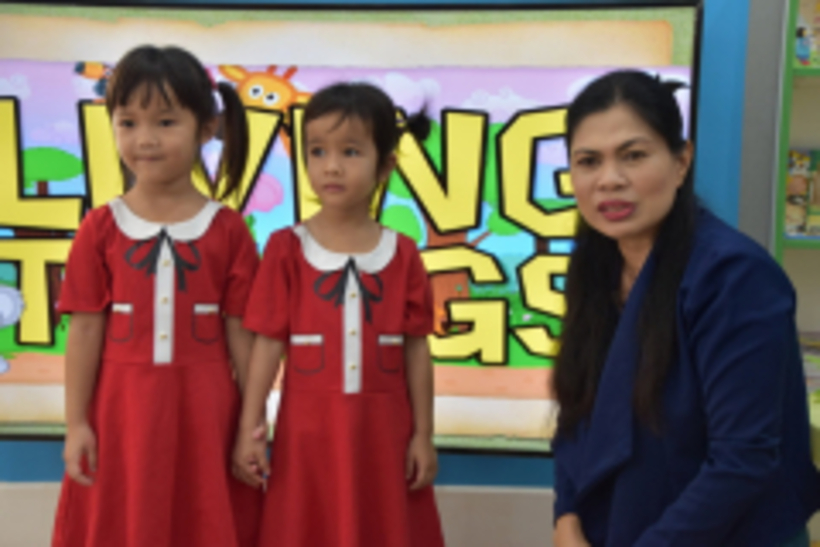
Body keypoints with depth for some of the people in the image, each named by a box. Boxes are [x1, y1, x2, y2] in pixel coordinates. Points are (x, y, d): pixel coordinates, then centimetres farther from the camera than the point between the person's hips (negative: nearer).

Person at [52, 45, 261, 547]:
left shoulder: (228, 230, -2)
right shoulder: (101, 228, 0)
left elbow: (241, 333, 0)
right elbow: (86, 330, 1)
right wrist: (76, 423, -1)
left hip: (204, 410, -1)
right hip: (122, 409, 1)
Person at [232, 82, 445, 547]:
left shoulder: (403, 255, 0)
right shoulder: (287, 249, -4)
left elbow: (416, 350, 2)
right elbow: (268, 344, -4)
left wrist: (423, 434, 2)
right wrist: (249, 430, -6)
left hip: (382, 431, 1)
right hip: (309, 431, -1)